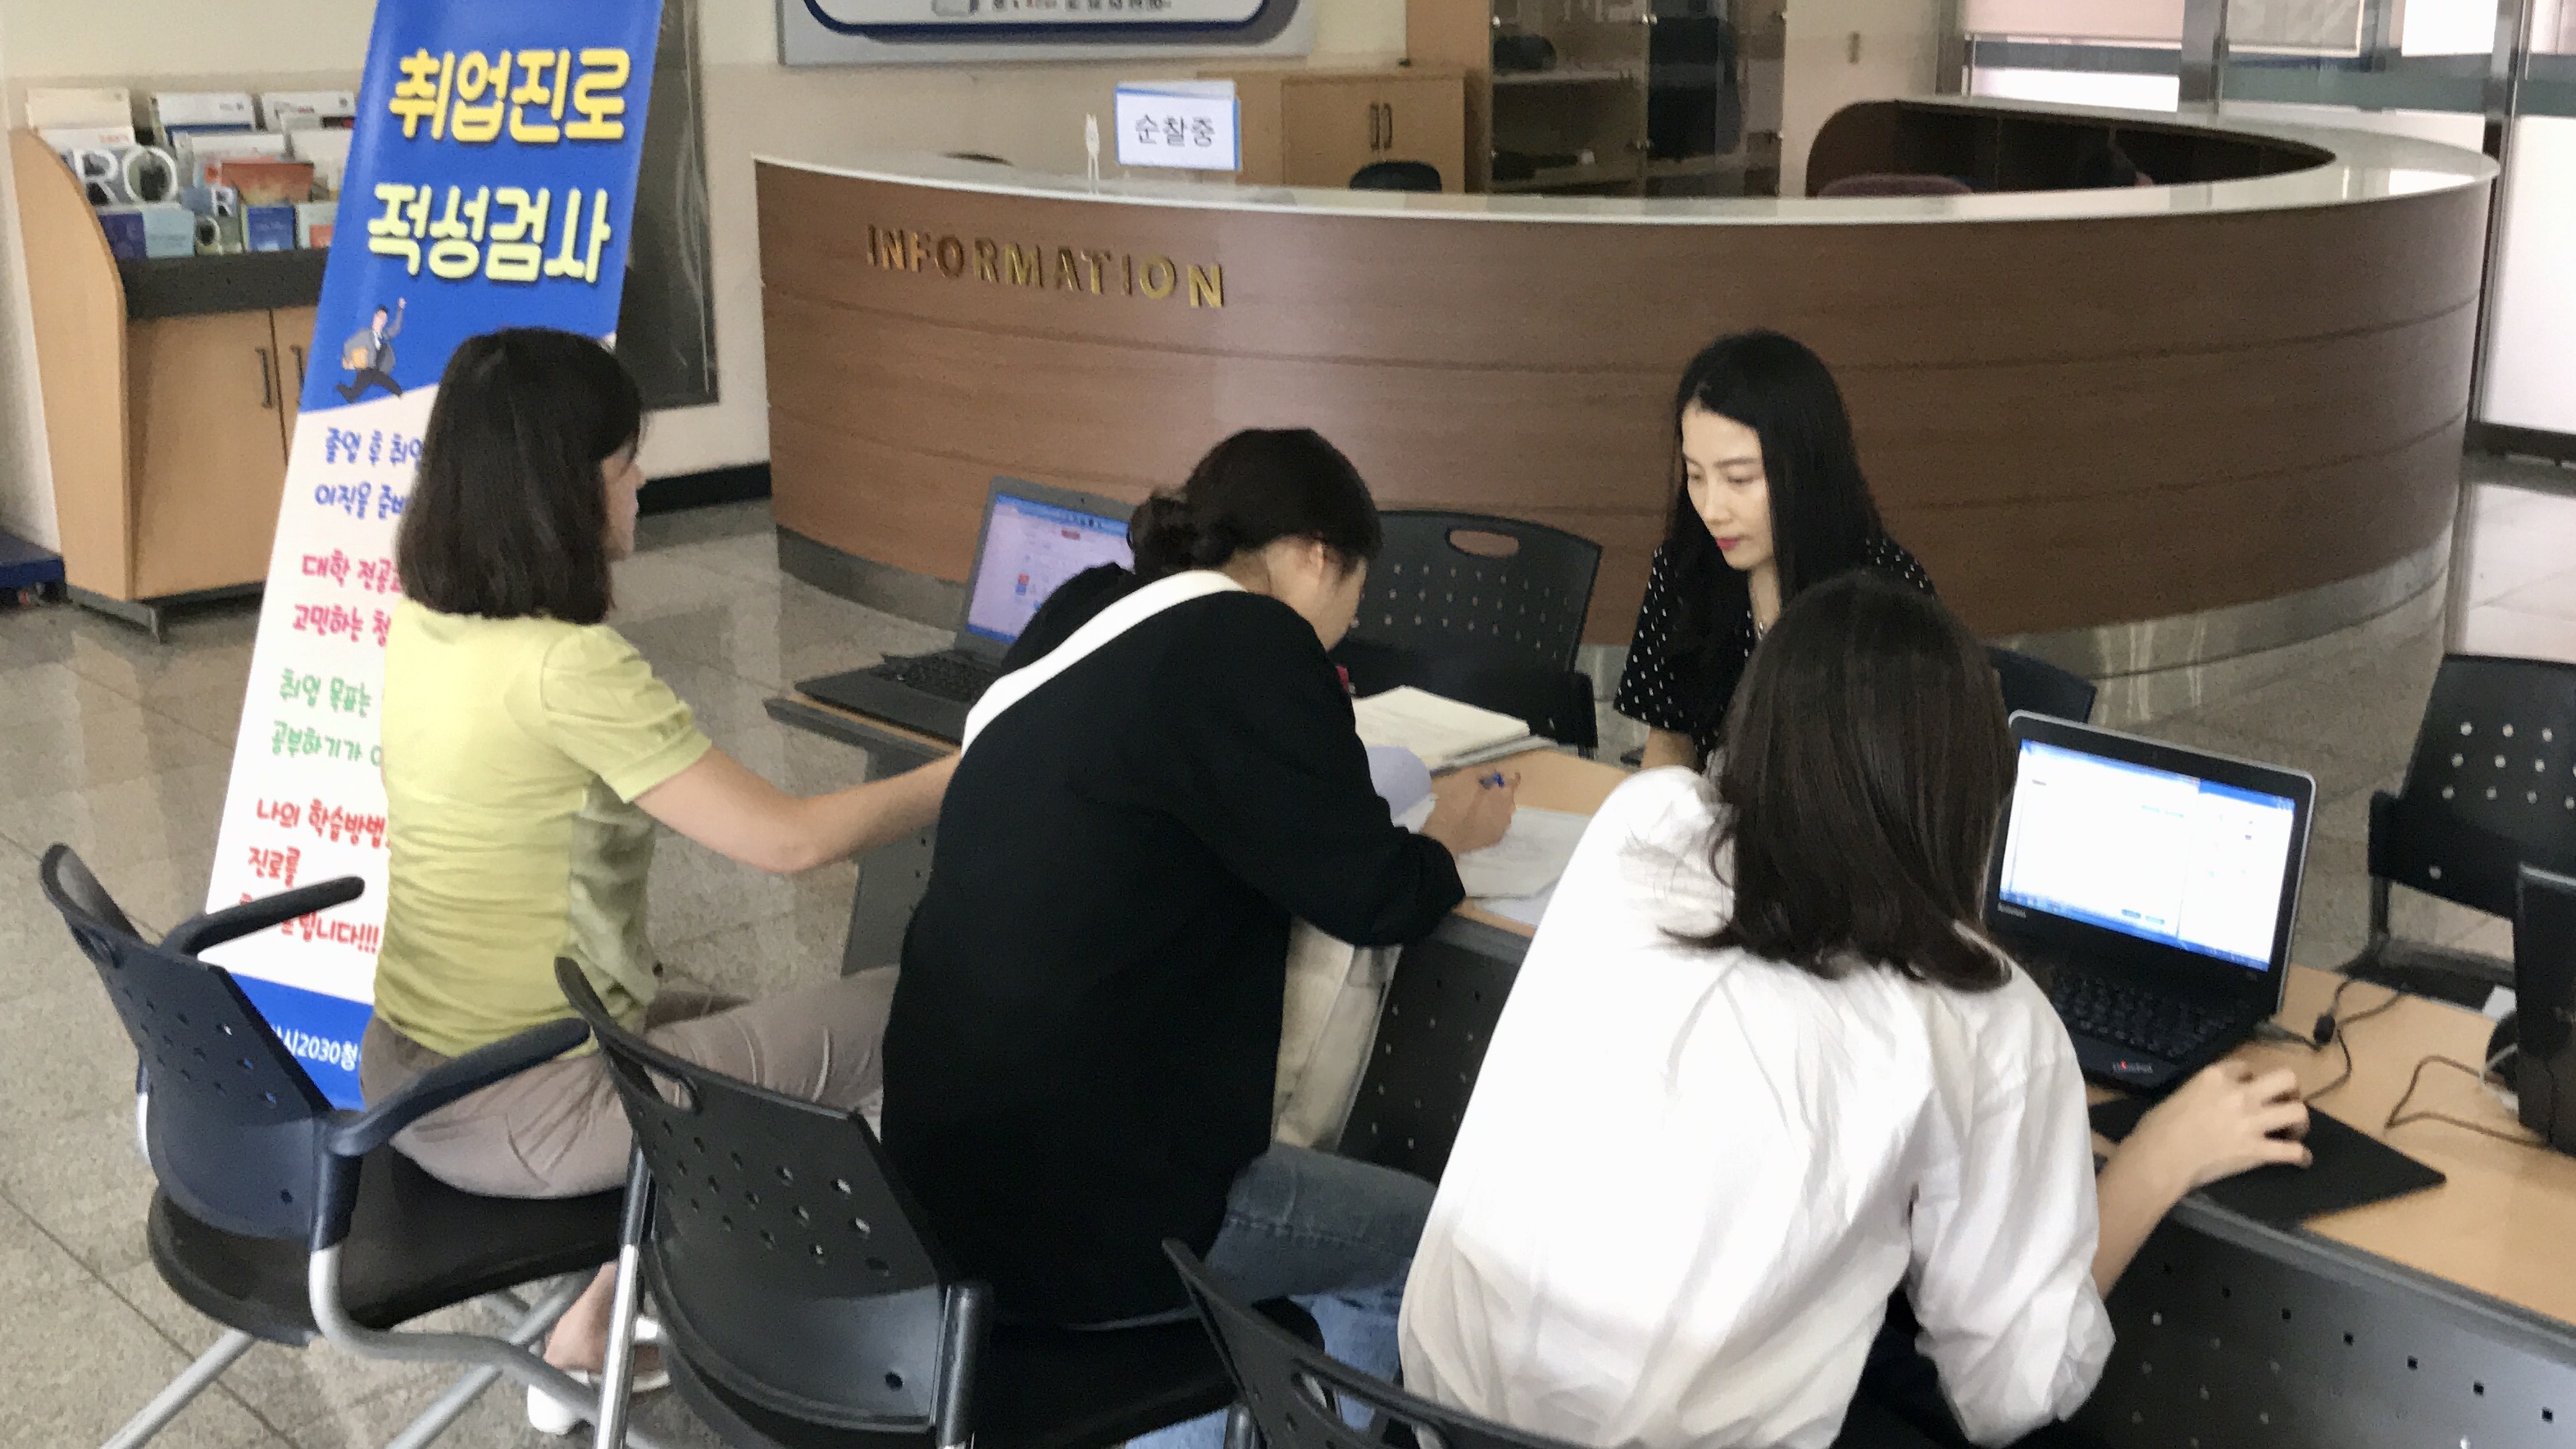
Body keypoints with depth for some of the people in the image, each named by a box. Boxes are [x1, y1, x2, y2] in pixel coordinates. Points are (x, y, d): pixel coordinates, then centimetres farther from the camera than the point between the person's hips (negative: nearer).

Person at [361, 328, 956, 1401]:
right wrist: (971, 776, -9)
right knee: (914, 1019, -2)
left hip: (408, 1075, 9)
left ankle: (606, 1314, 25)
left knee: (732, 1022, 30)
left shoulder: (422, 624, -1)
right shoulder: (567, 667, -26)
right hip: (518, 1113, -9)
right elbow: (787, 841, -19)